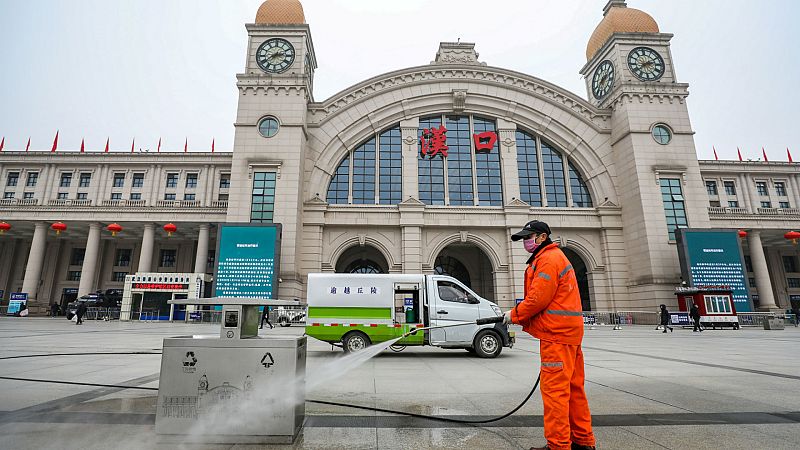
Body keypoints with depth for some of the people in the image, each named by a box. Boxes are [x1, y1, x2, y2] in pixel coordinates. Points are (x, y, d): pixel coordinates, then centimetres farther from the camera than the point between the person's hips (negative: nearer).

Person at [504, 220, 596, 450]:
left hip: (557, 333, -11)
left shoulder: (548, 259, -11)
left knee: (554, 388, -6)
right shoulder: (555, 256, 22)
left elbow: (538, 298, -19)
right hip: (567, 331, 11)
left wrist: (515, 315, -4)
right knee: (572, 387, 15)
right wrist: (521, 315, 12)